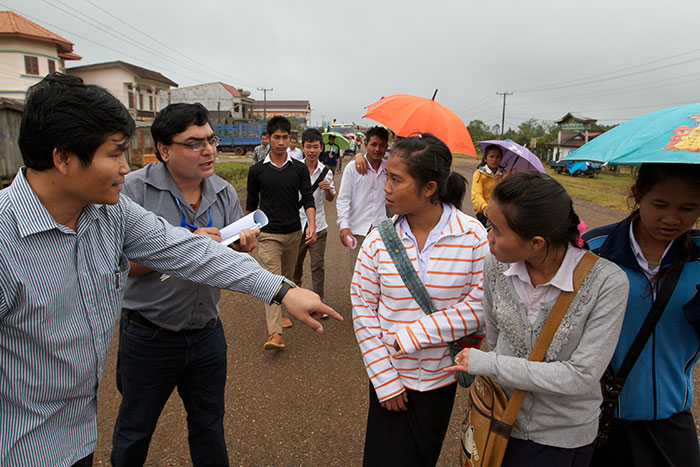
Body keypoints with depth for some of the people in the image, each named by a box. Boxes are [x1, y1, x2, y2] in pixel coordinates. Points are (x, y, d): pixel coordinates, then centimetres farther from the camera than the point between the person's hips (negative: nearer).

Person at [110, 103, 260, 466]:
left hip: (207, 333, 4)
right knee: (135, 432, 20)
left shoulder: (224, 192, -1)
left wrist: (242, 247, -20)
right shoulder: (133, 190, -14)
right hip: (148, 337, -3)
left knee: (209, 425, 23)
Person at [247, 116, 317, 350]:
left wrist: (311, 224, -19)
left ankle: (279, 312, 38)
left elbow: (308, 198, -3)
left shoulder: (299, 168, 3)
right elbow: (251, 203, 10)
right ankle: (274, 333, -13)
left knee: (287, 279, 16)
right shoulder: (257, 170, 0)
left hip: (294, 233, 3)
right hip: (268, 234, -2)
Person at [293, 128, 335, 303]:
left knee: (318, 265, 4)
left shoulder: (326, 172, 0)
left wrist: (328, 189, -10)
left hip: (318, 226, 0)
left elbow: (331, 199, 11)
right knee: (295, 262, 19)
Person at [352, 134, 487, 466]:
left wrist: (413, 333, -17)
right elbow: (362, 308, -7)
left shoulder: (473, 236, -14)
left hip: (441, 377, 0)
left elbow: (480, 306, -14)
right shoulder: (378, 240, -11)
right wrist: (383, 378, -7)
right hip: (390, 377, 0)